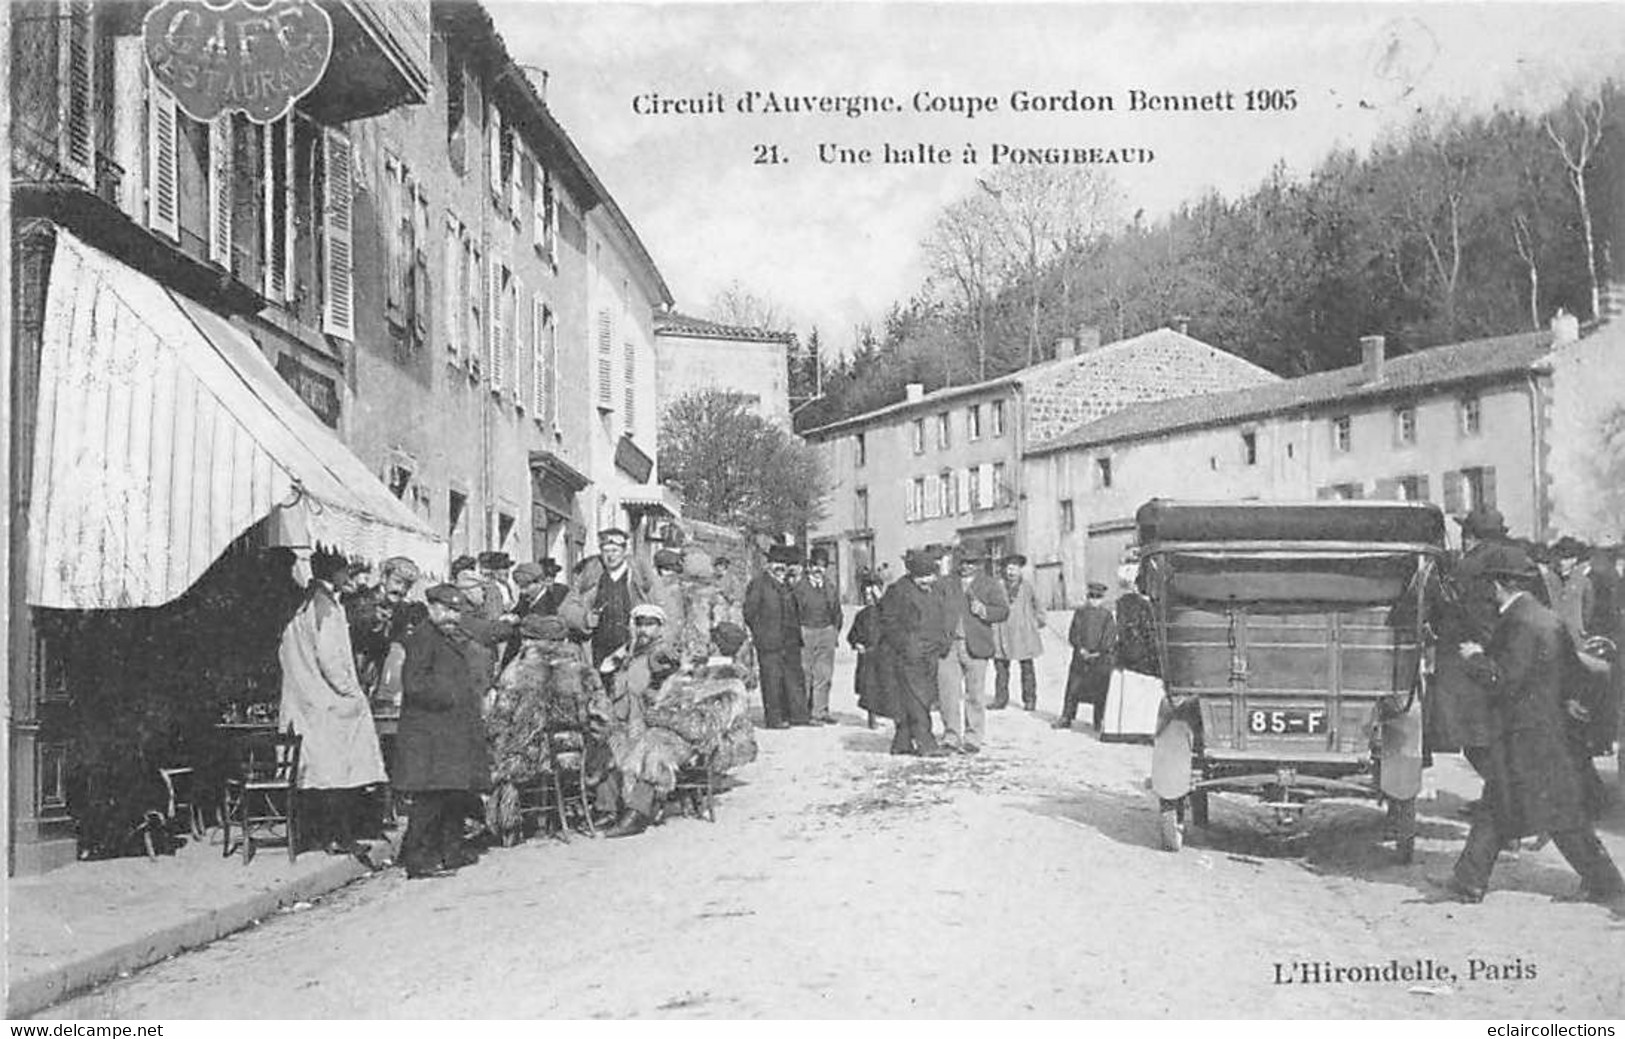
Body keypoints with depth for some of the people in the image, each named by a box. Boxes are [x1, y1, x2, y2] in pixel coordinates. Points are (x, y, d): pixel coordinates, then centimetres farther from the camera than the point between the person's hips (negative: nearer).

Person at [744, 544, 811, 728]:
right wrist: (758, 634, -9)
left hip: (790, 641, 7)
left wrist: (796, 633, 14)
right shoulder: (758, 584, -5)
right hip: (768, 642, -7)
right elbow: (750, 612, -7)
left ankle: (798, 715, 11)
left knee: (795, 678, 7)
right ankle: (774, 718, 2)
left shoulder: (786, 584, 17)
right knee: (772, 680, -3)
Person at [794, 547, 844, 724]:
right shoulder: (799, 587, 0)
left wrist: (835, 631, 10)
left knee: (824, 674, -1)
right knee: (803, 674, -1)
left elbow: (836, 611, 19)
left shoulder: (831, 587, 11)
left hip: (826, 632, 3)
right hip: (804, 631, -3)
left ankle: (820, 712, 4)